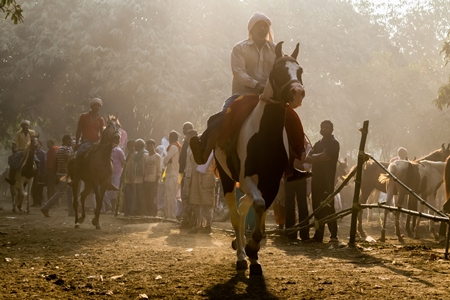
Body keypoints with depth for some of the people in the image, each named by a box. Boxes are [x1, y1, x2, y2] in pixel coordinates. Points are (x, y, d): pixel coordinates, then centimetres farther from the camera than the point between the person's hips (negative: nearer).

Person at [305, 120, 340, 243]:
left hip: (327, 179, -7)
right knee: (317, 208, 5)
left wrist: (313, 157, -3)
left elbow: (323, 156, -16)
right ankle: (318, 235, 7)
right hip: (317, 179, 7)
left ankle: (334, 235, -10)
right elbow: (308, 158, 9)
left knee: (327, 207, -11)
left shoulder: (333, 143, -1)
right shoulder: (318, 144, 20)